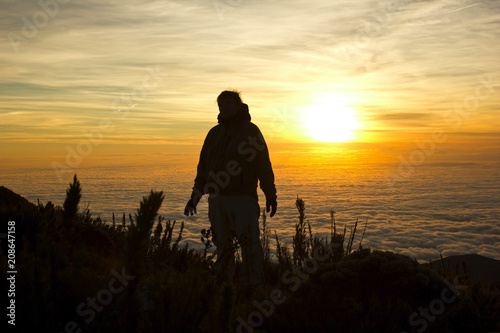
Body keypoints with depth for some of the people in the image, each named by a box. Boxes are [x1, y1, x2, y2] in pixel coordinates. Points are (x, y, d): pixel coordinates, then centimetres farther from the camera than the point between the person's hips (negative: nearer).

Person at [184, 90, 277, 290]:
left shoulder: (250, 130, 4)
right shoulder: (214, 133, 17)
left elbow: (264, 165, 2)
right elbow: (203, 166, 20)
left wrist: (271, 195, -1)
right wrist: (195, 196, 17)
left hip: (243, 198, -4)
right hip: (217, 198, 4)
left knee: (250, 244, -8)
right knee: (222, 244, 8)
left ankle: (252, 287, -1)